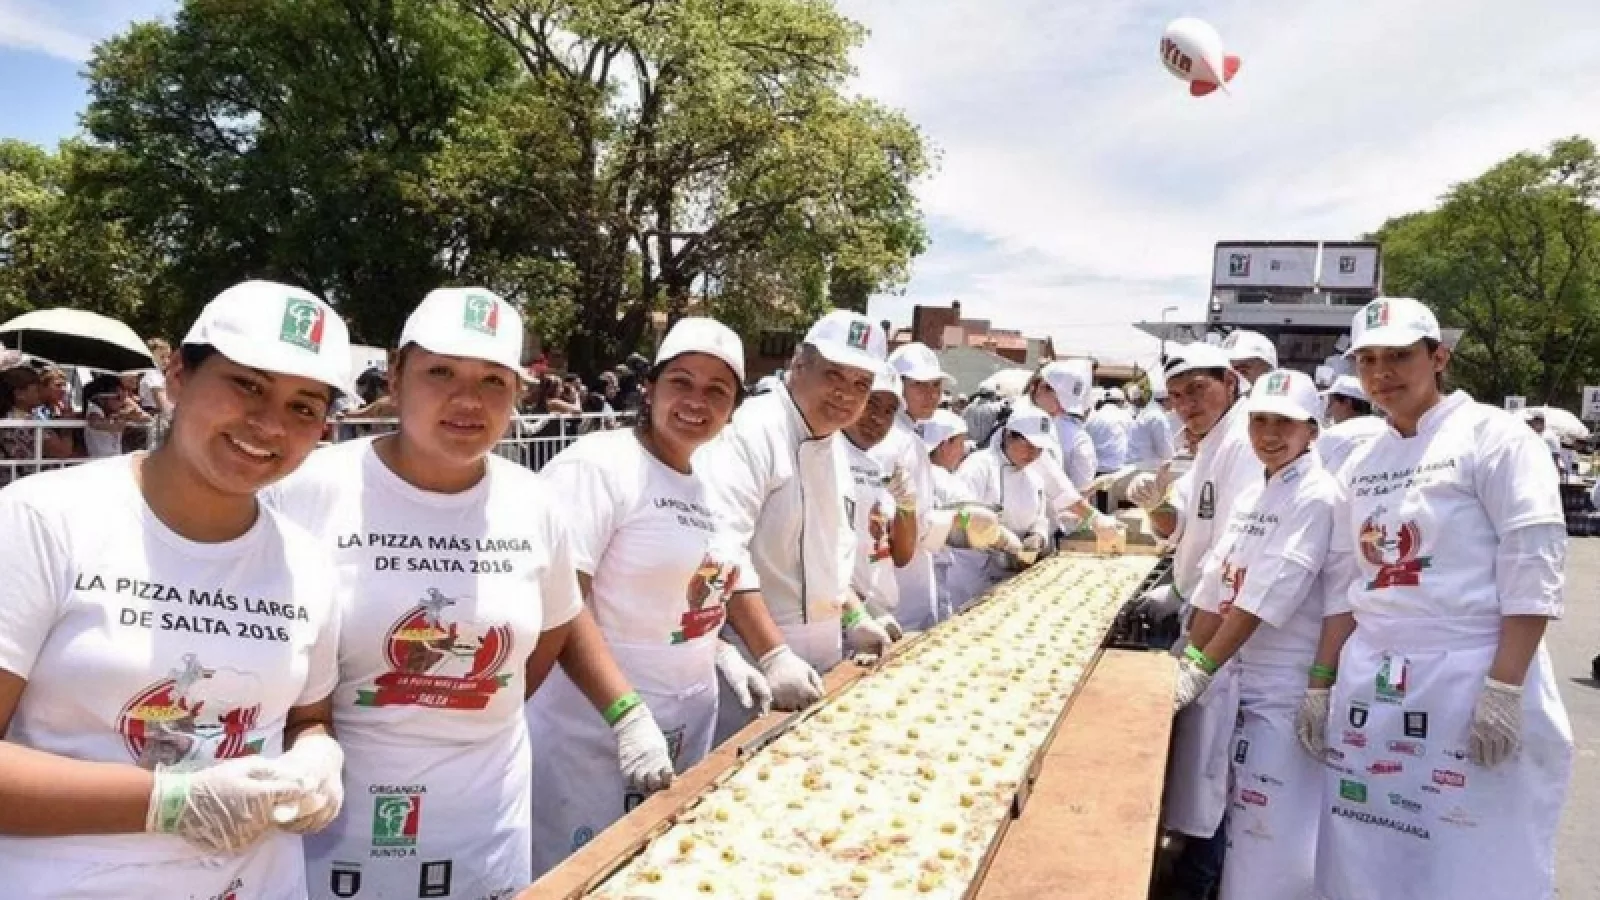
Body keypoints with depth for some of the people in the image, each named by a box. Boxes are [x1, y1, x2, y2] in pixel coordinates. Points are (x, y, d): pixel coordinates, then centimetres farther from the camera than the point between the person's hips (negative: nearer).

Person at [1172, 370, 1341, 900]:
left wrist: (1202, 669, -20)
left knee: (1271, 841, -3)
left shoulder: (1318, 497, -15)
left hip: (1291, 688, -8)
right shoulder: (1253, 496, 10)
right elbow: (1219, 587, 10)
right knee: (1244, 827, 19)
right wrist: (1187, 659, 4)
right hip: (1251, 679, 8)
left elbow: (1265, 599, -21)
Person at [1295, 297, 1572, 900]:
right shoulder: (1361, 464, 12)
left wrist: (1504, 689, -18)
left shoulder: (1492, 435, -5)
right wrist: (1321, 685, 12)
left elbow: (1533, 571, -11)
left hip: (1470, 678, -5)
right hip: (1369, 683, 6)